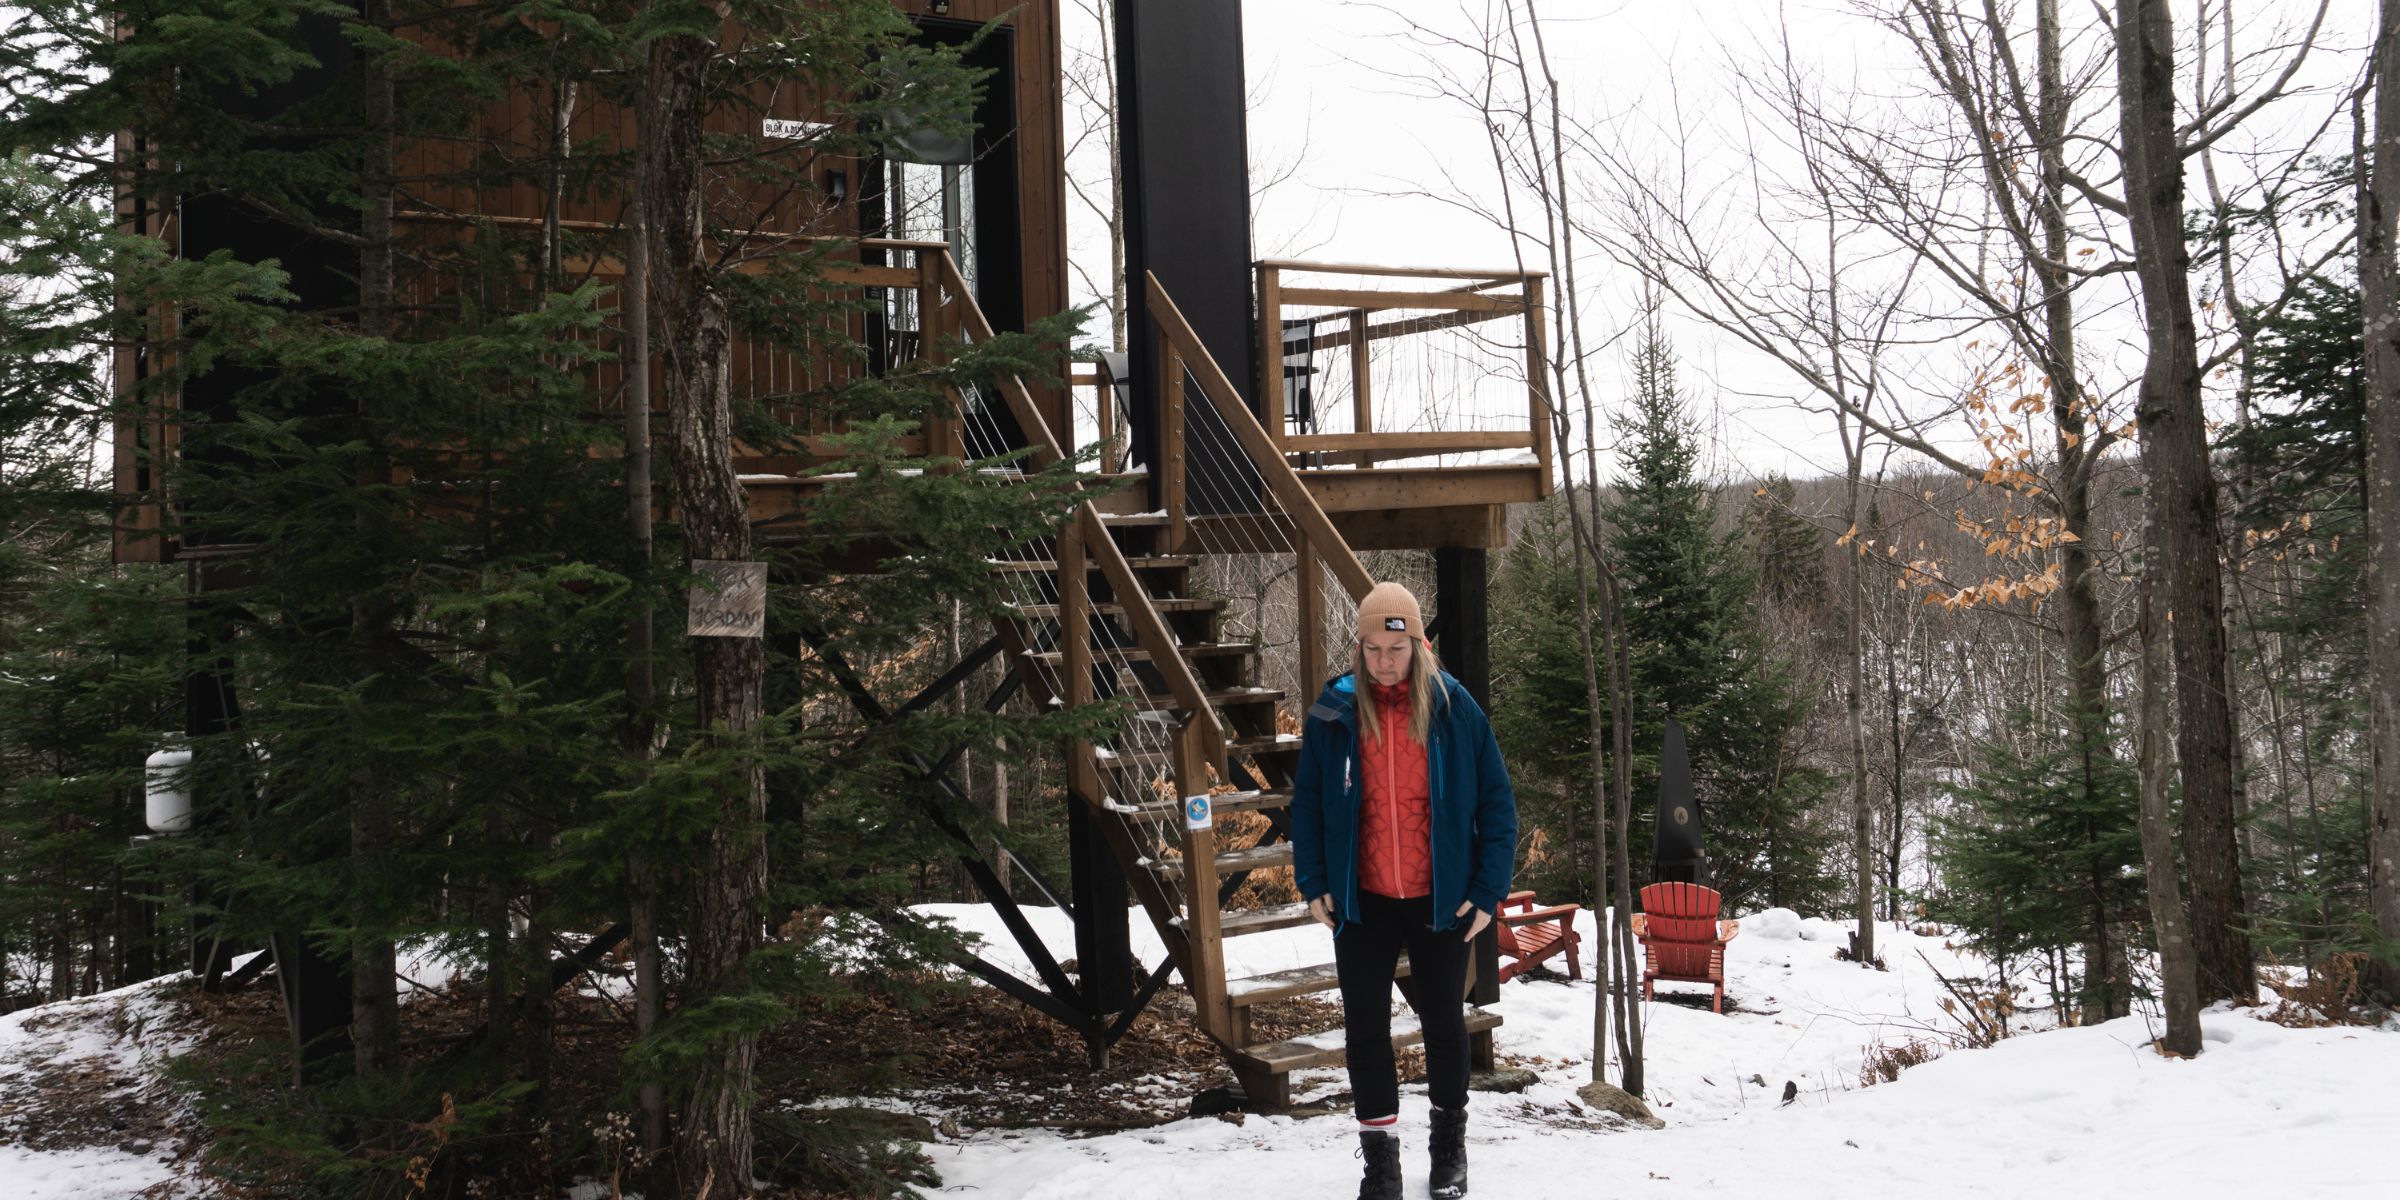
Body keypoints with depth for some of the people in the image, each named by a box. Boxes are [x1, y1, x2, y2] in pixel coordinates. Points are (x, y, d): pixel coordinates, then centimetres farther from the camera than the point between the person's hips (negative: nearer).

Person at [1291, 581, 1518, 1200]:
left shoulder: (1454, 708, -7)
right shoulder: (1333, 712, -5)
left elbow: (1496, 803, -3)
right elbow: (1307, 802, 4)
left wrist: (1488, 890, -7)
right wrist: (1313, 883, -2)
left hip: (1439, 899, -1)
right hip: (1361, 900, 1)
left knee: (1443, 1020, 13)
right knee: (1365, 1026, 5)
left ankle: (1450, 1143, 32)